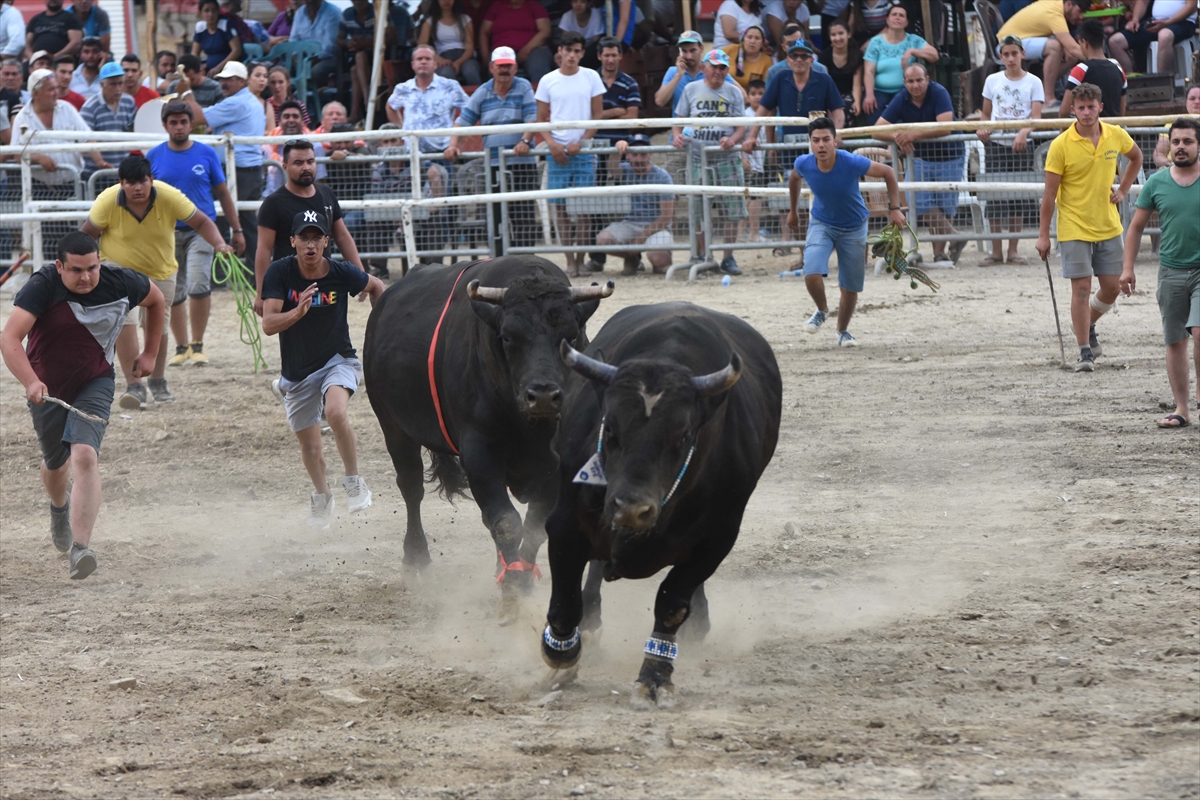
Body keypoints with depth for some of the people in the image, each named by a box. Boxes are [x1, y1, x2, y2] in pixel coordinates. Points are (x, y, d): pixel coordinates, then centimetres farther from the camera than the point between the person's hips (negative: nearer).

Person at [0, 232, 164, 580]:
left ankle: (80, 548, -31)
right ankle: (60, 508, 58)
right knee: (56, 463, 20)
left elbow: (156, 299, 10)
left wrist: (151, 353, 11)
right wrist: (31, 382, -51)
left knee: (85, 456, -23)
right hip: (46, 388, 1)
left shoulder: (120, 283, -14)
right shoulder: (42, 287, -24)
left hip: (94, 385, 0)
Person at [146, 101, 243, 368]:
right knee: (173, 295, 6)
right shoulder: (154, 156, 4)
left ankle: (197, 345, -6)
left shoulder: (206, 154, 3)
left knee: (198, 286, -18)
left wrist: (236, 229, 10)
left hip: (201, 230, -2)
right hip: (167, 233, 2)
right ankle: (181, 347, 20)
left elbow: (222, 193, 10)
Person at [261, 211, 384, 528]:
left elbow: (376, 287, 9)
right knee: (309, 445, 12)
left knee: (335, 410, -32)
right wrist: (297, 312, -42)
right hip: (297, 372, 2)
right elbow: (268, 325, -24)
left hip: (338, 361, -2)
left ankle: (354, 481, -13)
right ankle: (321, 497, 42)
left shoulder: (342, 273, -13)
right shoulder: (280, 273, -15)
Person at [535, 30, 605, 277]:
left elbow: (598, 116, 4)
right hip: (557, 152, 1)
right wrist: (552, 143, -8)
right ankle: (569, 260, 2)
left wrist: (580, 143, -7)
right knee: (561, 207, -1)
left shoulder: (591, 78, 5)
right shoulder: (548, 81, 6)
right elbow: (541, 119, 9)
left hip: (584, 150, -1)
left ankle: (581, 259, 3)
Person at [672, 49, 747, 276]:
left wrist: (734, 139, -15)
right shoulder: (692, 90, 10)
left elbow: (741, 125, 6)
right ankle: (701, 256, 13)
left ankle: (728, 258, 3)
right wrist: (677, 135, -9)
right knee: (699, 211, 2)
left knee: (731, 211, -5)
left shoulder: (733, 92, 9)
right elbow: (678, 119, 13)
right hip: (698, 157, 0)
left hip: (727, 159, 0)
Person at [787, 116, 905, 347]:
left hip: (854, 227, -1)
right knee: (812, 274, -22)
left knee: (851, 287, 5)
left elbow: (888, 172, -15)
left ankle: (843, 331, 32)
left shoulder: (852, 163, -30)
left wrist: (894, 209, -18)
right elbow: (794, 179, 5)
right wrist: (793, 211, 18)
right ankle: (822, 310, 11)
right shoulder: (803, 164, -22)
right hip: (822, 223, 1)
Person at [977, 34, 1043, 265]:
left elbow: (1036, 117, -6)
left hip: (1021, 145, -1)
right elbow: (985, 113, 15)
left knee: (1018, 200, 1)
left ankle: (1013, 251, 9)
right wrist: (982, 128, -7)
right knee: (996, 199, -3)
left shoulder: (1033, 82, 2)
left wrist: (1024, 133, -25)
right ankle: (996, 252, 2)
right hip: (996, 143, 1)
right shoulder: (993, 81, 8)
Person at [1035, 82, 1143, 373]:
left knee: (1111, 287, 6)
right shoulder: (1061, 145, -13)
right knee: (1081, 287, -7)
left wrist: (1122, 190, 10)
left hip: (1108, 226, 4)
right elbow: (1050, 193, -8)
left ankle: (1088, 327, 34)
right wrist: (1043, 235, -9)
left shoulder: (1116, 136, -1)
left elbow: (1136, 157, 22)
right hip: (1074, 227, -4)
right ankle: (1085, 351, 1)